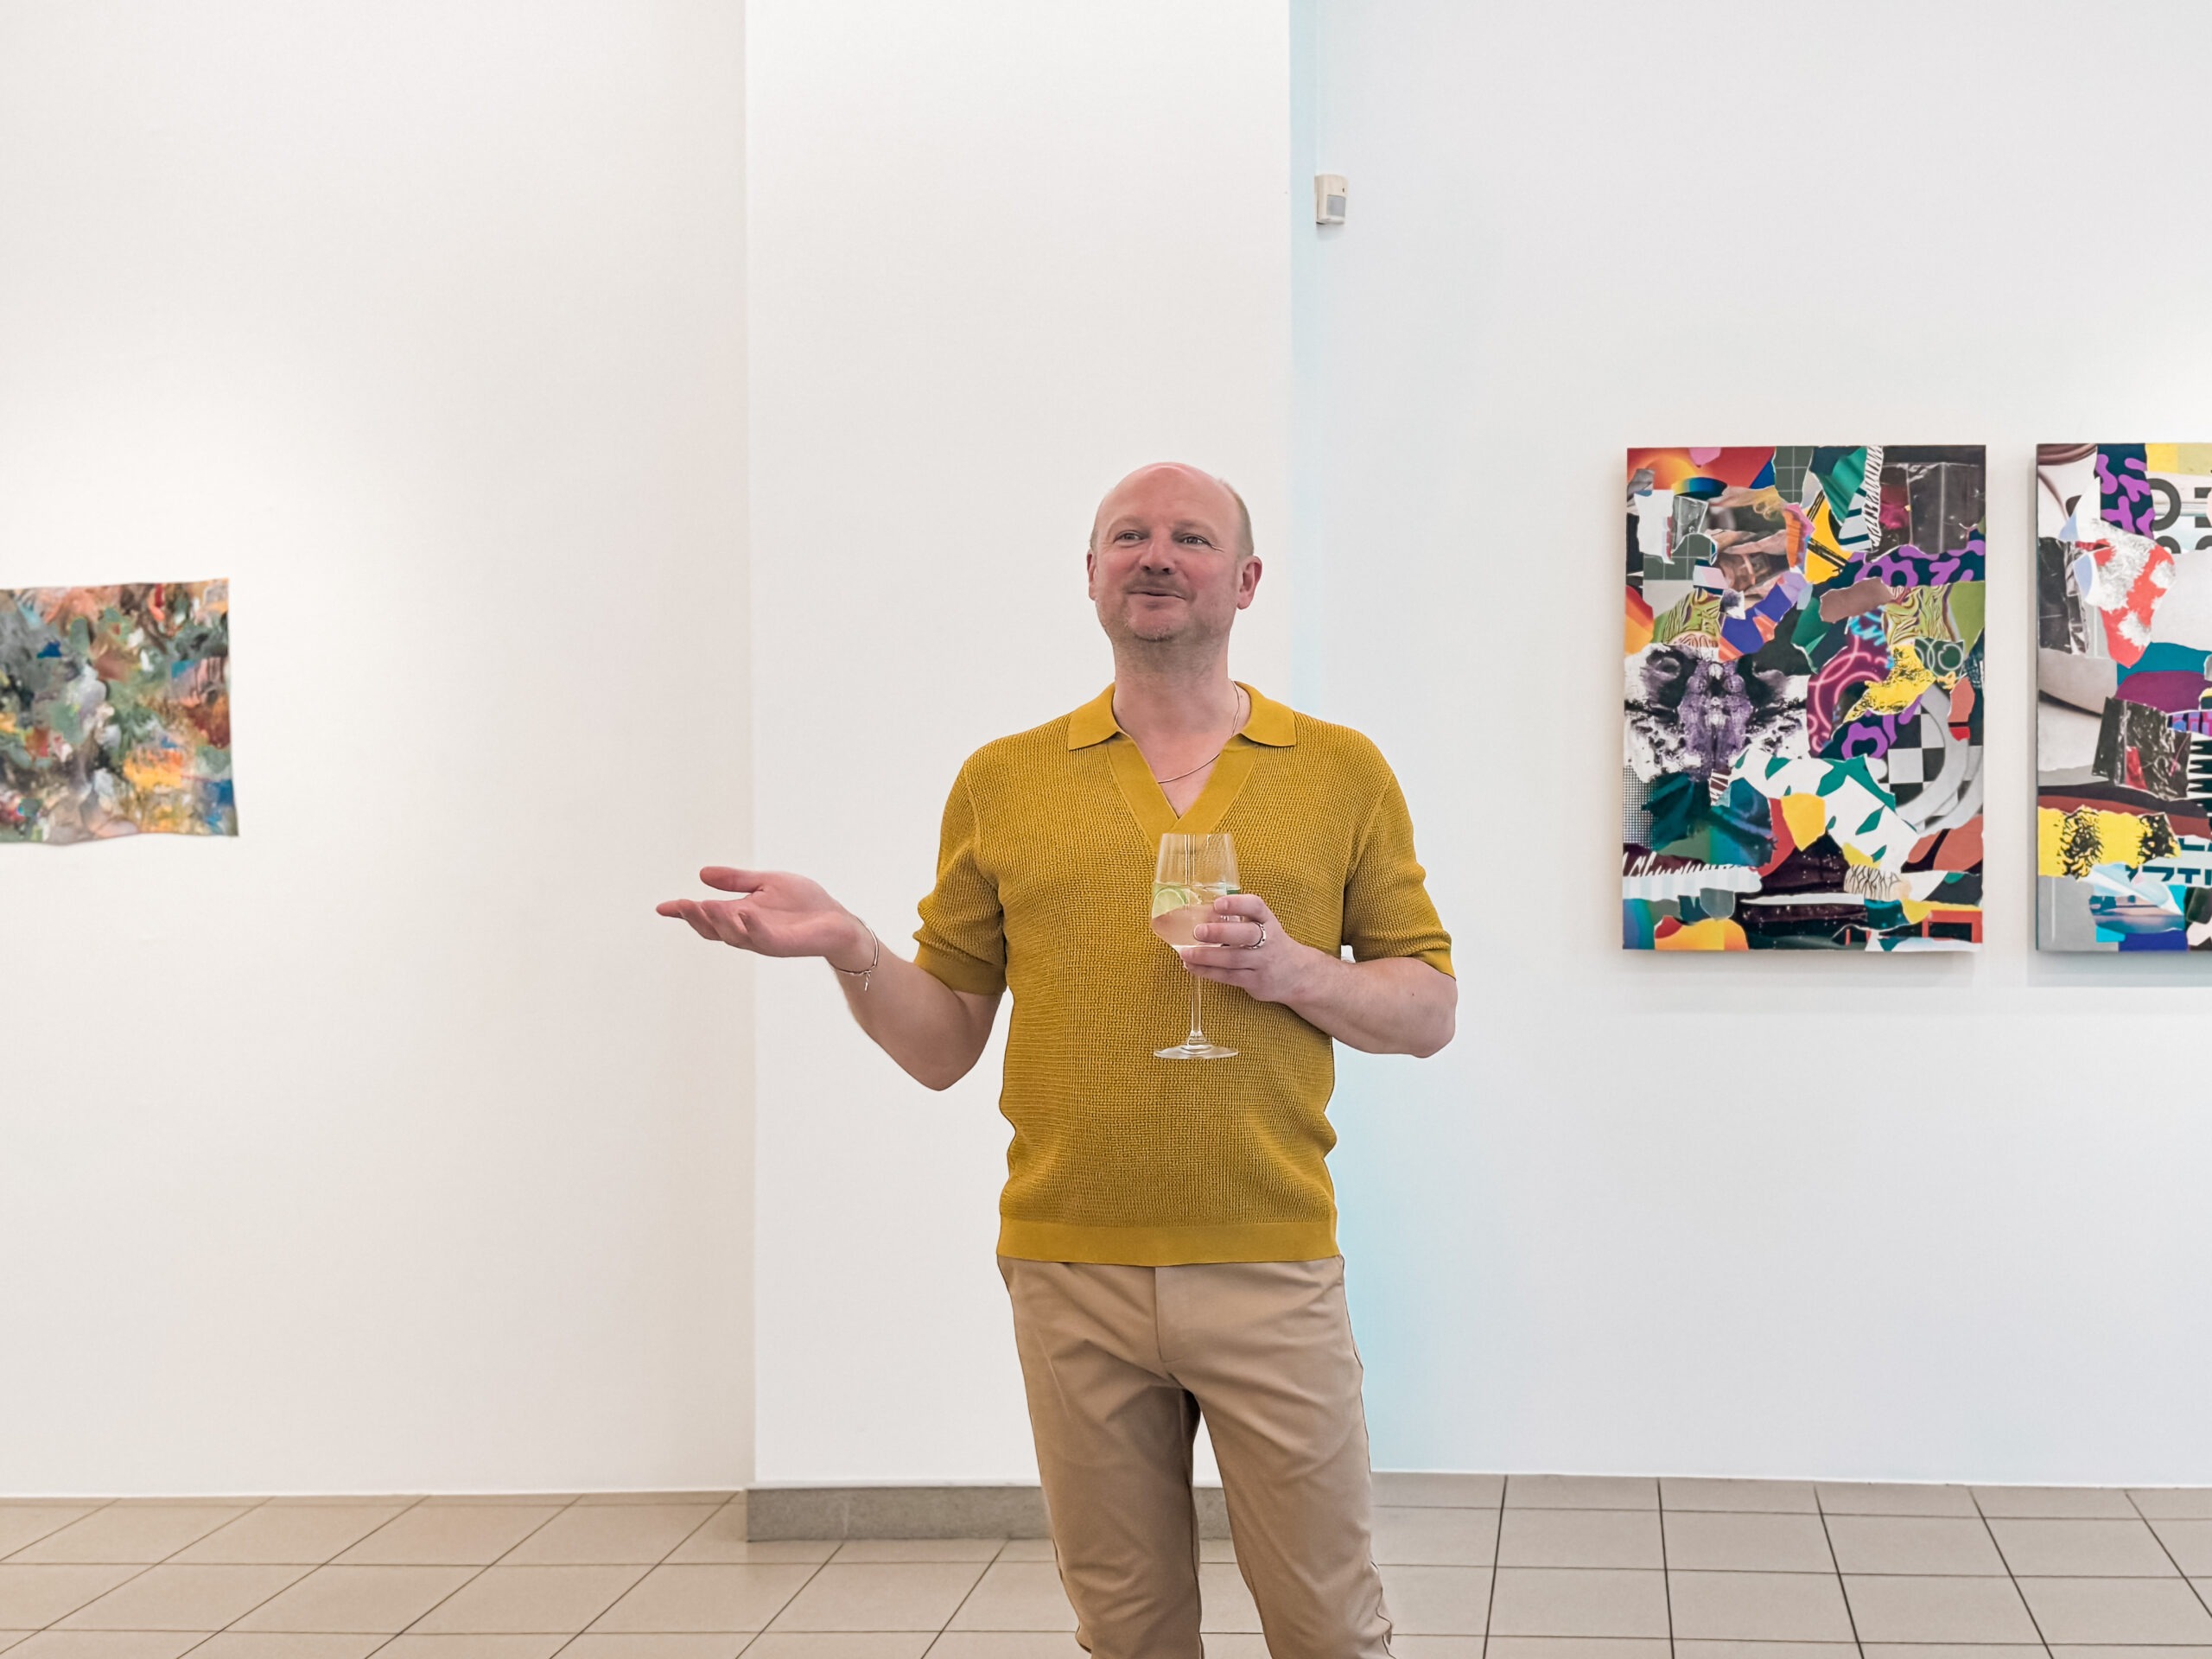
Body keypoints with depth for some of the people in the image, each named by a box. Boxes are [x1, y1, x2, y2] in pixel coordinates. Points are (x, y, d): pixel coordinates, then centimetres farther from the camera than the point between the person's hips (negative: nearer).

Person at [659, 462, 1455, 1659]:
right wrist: (851, 952, -10)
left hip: (1272, 1271, -1)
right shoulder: (1002, 783, 8)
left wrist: (1293, 969, -10)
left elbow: (1429, 1011, 8)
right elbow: (940, 1047, 9)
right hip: (1071, 1275, 1)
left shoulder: (1344, 773, 6)